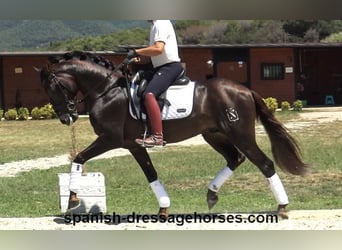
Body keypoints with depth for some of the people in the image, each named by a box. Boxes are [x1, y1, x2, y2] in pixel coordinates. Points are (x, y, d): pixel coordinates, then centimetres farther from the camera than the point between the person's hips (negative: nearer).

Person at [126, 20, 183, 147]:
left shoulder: (160, 24, -12)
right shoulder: (155, 24, 20)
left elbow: (158, 49, -24)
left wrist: (136, 52, -18)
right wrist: (140, 59, 12)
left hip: (170, 67, -11)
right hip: (161, 67, 11)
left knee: (149, 94, -29)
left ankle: (157, 136, -35)